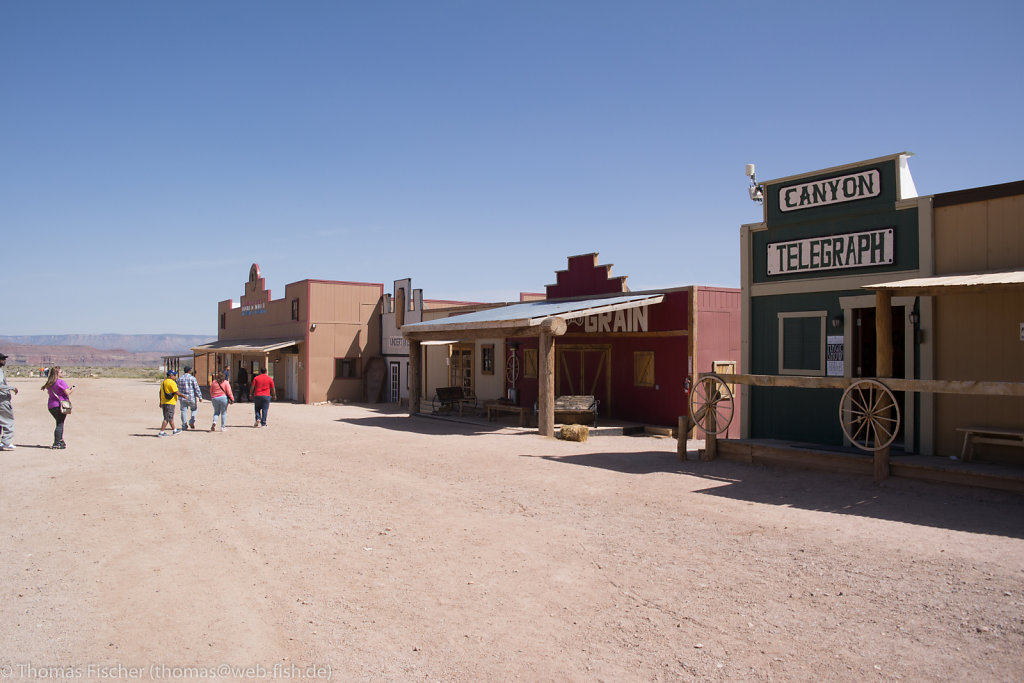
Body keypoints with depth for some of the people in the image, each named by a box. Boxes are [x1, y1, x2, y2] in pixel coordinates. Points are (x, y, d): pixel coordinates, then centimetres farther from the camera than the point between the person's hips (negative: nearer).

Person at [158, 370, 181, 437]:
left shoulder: (163, 382, 13)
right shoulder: (172, 382, -14)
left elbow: (160, 392, 16)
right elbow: (176, 392, -18)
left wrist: (160, 402, 21)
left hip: (163, 402, 9)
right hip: (170, 403, -9)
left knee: (171, 417, 18)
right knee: (167, 418, -6)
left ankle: (174, 430, 28)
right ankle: (161, 432, -8)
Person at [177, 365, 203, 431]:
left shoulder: (180, 379, 7)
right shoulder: (192, 378, -7)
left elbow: (178, 389, 13)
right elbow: (197, 388, -11)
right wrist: (200, 397, -9)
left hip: (182, 398, 3)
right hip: (191, 398, -3)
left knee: (183, 411, 8)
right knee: (194, 409, 16)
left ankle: (184, 426, 9)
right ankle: (192, 421, -1)